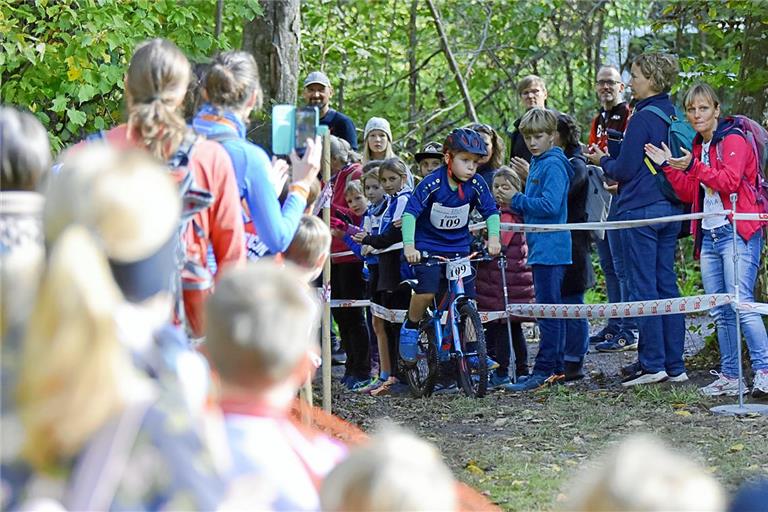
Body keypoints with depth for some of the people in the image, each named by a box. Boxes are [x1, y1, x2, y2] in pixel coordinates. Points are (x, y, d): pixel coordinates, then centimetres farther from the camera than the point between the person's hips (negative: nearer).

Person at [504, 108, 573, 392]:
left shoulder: (553, 165, -12)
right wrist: (518, 205, 7)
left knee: (549, 311, -9)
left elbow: (550, 206, -21)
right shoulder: (538, 164, 18)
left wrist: (518, 200, -11)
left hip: (550, 248, -10)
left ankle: (545, 370, -10)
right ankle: (556, 367, 18)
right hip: (541, 247, 10)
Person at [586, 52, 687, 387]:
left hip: (640, 210, -8)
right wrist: (611, 162, 21)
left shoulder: (643, 118, -14)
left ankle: (652, 364, -4)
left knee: (644, 287, -4)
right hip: (670, 209, 8)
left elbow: (626, 169, -14)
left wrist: (602, 161, 8)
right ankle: (674, 365, 10)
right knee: (667, 285, 10)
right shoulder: (674, 117, 10)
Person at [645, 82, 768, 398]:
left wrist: (694, 167, -20)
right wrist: (669, 166, 10)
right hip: (708, 235, 8)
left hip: (737, 233, -8)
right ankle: (729, 377, 10)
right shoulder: (699, 147, 20)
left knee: (741, 304, -18)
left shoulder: (732, 141, -4)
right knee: (720, 312, 7)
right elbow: (690, 194, 20)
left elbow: (730, 181, -17)